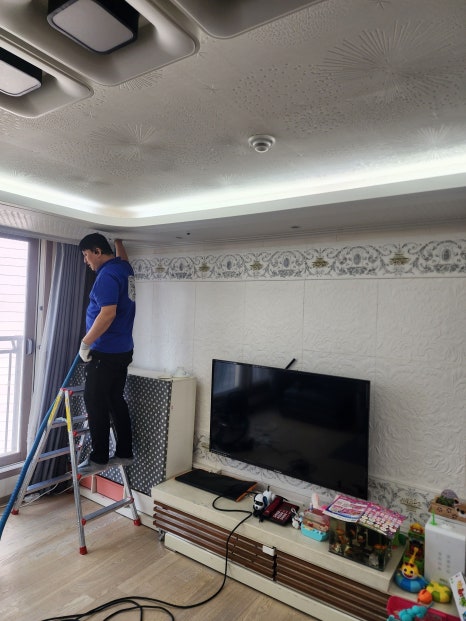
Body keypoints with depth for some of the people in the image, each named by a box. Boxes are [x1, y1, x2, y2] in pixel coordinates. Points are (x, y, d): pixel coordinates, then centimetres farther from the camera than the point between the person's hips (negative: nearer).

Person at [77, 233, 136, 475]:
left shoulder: (107, 274, -17)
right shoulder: (123, 267, 11)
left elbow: (108, 313, -26)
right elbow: (122, 256, 38)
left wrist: (85, 342, -18)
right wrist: (117, 239, 53)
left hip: (105, 352, -9)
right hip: (123, 350, 9)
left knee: (95, 402, 1)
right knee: (115, 400, 13)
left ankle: (99, 458, 10)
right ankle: (124, 453, 20)